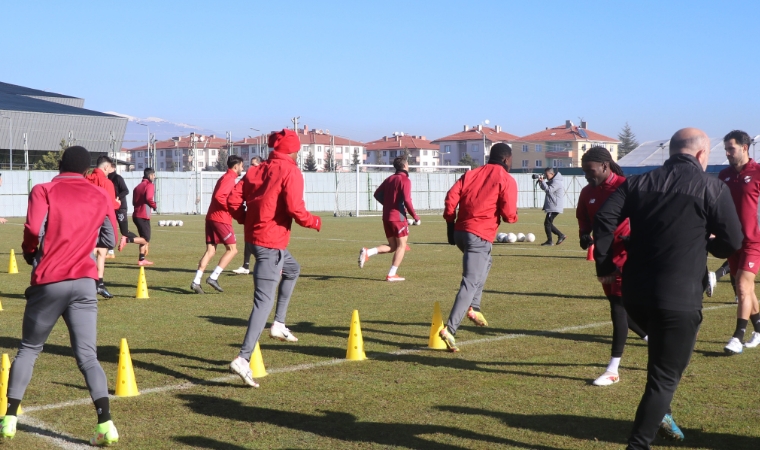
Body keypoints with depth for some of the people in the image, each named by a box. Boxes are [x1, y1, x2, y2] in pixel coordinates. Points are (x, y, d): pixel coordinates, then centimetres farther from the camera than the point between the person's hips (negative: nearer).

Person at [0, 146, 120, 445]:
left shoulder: (44, 191, 2)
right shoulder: (100, 197, 10)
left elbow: (34, 229, -13)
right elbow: (110, 240, 12)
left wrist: (30, 254, 6)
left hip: (48, 282, -1)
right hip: (84, 282, 1)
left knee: (28, 350, 16)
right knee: (87, 356, -1)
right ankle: (106, 425, -14)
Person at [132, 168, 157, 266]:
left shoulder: (138, 186, 18)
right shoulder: (150, 185, -7)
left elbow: (134, 202, 19)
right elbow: (149, 198, -23)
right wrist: (154, 206, -7)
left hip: (136, 215, 8)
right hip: (144, 216, -8)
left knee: (145, 238, 16)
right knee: (146, 238, -3)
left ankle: (142, 259, 14)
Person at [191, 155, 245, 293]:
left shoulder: (225, 178, 21)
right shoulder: (229, 179, -9)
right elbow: (219, 196, -22)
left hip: (211, 217, 9)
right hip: (221, 219, -9)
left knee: (210, 250, 6)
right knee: (232, 249, -3)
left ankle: (196, 281, -2)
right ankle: (213, 277, -9)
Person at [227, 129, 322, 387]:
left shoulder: (257, 170, 10)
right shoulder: (290, 173, -10)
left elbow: (233, 200, 5)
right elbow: (295, 210, -20)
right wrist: (315, 222, -2)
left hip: (254, 237, 8)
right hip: (272, 242, -8)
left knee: (292, 270, 32)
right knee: (264, 302, -9)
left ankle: (279, 324, 28)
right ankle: (243, 359, -17)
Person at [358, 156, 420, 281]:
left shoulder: (389, 179, 13)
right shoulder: (405, 180, -9)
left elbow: (377, 194, 14)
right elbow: (407, 200, -18)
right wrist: (415, 217, -11)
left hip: (386, 217, 7)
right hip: (398, 217, -7)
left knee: (392, 246, 15)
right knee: (401, 246, 3)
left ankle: (367, 252, -6)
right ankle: (391, 275, -2)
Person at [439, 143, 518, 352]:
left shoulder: (471, 174, 15)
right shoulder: (507, 180, -1)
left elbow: (451, 197, 4)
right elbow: (508, 214, -10)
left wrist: (450, 223, 11)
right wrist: (513, 217, 13)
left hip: (460, 232, 7)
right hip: (480, 237, -7)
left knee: (484, 263, 33)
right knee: (471, 283, -10)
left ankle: (473, 308, 26)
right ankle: (449, 329, -22)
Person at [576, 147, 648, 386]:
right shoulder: (587, 193, 7)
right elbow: (584, 219, 18)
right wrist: (584, 234, -4)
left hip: (625, 256, -8)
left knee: (618, 307, -10)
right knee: (619, 306, 14)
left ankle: (613, 370, -7)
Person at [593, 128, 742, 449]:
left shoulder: (639, 183, 9)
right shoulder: (711, 187, -1)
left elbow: (604, 219, -2)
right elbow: (733, 243, -1)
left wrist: (604, 267, 4)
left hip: (635, 294, 5)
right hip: (679, 299, -5)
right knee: (664, 377, 4)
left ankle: (658, 413, 26)